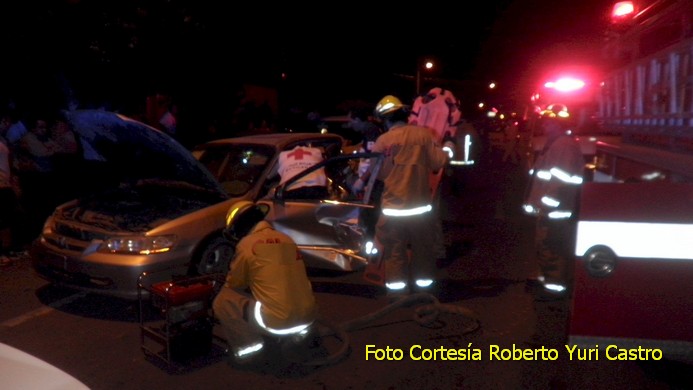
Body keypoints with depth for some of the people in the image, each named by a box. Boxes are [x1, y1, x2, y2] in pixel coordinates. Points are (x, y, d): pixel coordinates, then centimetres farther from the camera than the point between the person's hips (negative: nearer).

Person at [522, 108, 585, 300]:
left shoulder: (566, 145, -16)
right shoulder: (553, 143, 18)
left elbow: (563, 178, -24)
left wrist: (549, 204, -25)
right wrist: (538, 202, 25)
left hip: (556, 209, -11)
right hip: (547, 207, 11)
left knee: (552, 247, -6)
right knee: (543, 244, 20)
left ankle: (557, 285, 2)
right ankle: (547, 276, 33)